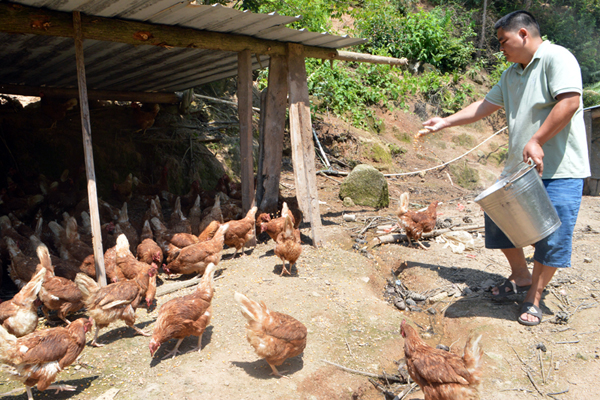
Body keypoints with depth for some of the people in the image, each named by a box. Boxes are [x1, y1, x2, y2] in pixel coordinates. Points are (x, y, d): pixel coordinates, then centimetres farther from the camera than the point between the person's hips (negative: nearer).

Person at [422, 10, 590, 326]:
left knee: (552, 235, -4)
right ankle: (520, 276, 29)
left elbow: (569, 101, -21)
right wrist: (445, 122, 17)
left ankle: (533, 298, 12)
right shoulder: (511, 74, 16)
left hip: (559, 169, -8)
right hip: (519, 167, 8)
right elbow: (484, 106, 21)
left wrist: (537, 141, -25)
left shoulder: (556, 58, -9)